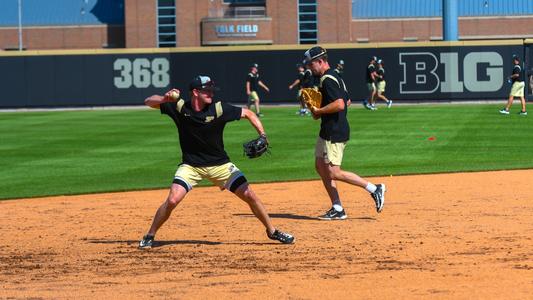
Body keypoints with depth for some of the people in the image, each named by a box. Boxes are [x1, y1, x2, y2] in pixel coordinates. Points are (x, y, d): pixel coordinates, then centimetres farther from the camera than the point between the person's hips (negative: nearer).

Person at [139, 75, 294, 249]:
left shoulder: (219, 109, -15)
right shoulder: (180, 108, -13)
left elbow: (248, 114, -5)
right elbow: (149, 102, -9)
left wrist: (262, 135, -18)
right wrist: (164, 99, -30)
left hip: (220, 165, 1)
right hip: (191, 165, -1)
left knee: (250, 196, -3)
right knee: (172, 200, -18)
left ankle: (272, 231, 16)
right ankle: (149, 236, 1)